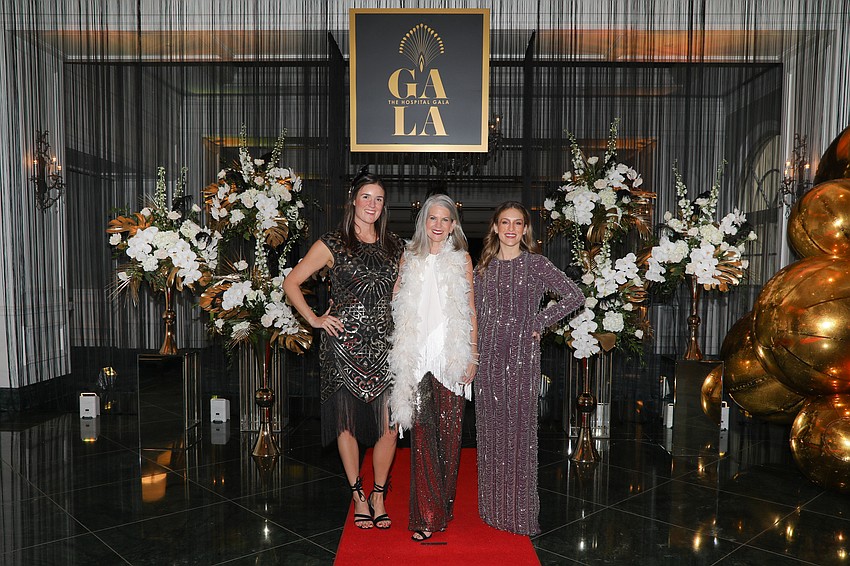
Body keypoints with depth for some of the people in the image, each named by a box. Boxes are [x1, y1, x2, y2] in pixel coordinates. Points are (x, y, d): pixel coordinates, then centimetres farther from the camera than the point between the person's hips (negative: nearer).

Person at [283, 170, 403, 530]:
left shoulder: (394, 246, 12)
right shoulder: (333, 244, 1)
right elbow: (291, 283, 4)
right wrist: (314, 319, -4)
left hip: (385, 346, 3)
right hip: (345, 345, -2)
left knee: (389, 426, -1)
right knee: (348, 423, 6)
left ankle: (379, 497, 18)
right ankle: (359, 498, 23)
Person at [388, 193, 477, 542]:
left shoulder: (461, 260, 6)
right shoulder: (409, 258, 10)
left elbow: (470, 310, 6)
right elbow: (394, 301, 17)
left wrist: (472, 356, 1)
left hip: (451, 356, 0)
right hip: (417, 356, 1)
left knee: (449, 432, 3)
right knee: (421, 433, -3)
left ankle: (443, 506, 19)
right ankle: (425, 516, 4)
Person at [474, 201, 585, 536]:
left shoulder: (536, 264, -2)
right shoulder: (484, 266, 10)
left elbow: (575, 296, -8)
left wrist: (539, 322, -8)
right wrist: (472, 354, 9)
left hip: (521, 353, -4)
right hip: (488, 353, 4)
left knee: (519, 427, -1)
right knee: (490, 427, 8)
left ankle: (520, 512, 12)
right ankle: (493, 507, 22)